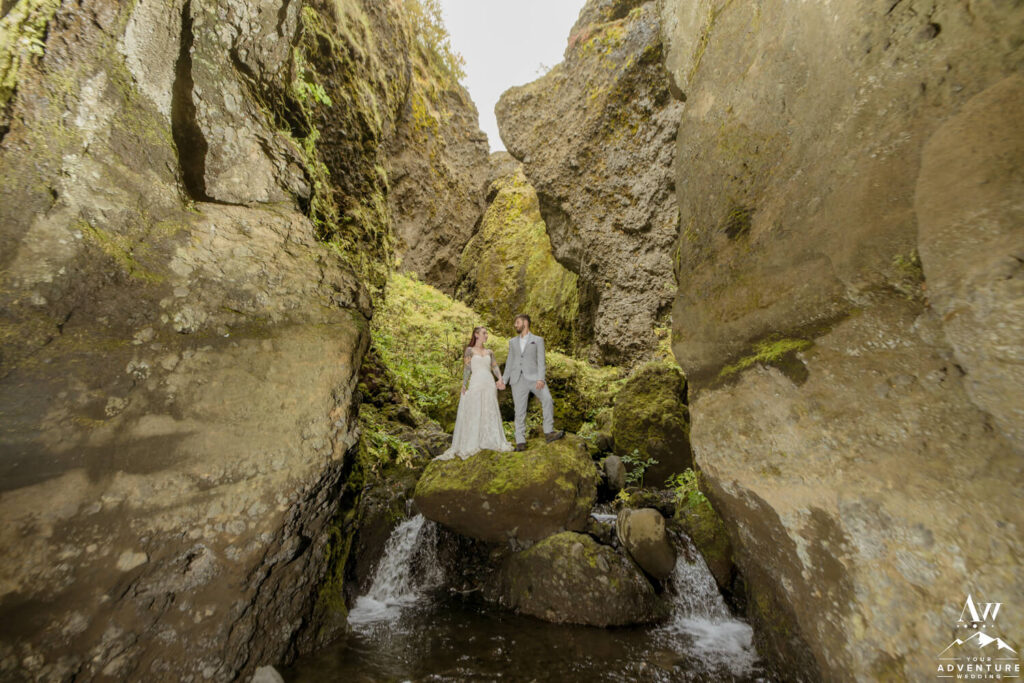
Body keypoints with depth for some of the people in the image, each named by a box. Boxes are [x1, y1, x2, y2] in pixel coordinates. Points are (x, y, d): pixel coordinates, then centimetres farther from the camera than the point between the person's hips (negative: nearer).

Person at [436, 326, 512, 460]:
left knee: (491, 414, 8)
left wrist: (500, 379, -12)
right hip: (476, 384, -4)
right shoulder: (469, 350, 5)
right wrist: (464, 385, -14)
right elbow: (466, 369, -4)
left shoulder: (490, 352, 16)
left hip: (490, 385, 4)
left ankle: (492, 441, 19)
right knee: (472, 414, 0)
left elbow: (495, 367, 7)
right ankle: (470, 445, 8)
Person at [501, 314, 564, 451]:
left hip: (533, 377, -2)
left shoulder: (538, 340, 9)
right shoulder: (512, 342, 20)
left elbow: (541, 361, 0)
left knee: (547, 399, -24)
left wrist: (540, 378, -14)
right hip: (517, 380, 3)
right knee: (520, 410, -1)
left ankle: (549, 432, -17)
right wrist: (503, 380, 13)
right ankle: (520, 442, 3)